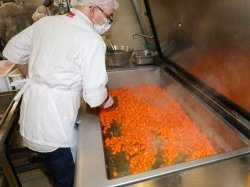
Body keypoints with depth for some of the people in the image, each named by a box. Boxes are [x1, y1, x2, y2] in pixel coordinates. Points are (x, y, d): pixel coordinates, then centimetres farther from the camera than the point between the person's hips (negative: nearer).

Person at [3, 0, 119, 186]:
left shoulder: (46, 22, 3)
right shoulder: (92, 41, -18)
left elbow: (12, 51, 14)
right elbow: (95, 96, -18)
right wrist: (107, 101, 4)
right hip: (55, 129, -7)